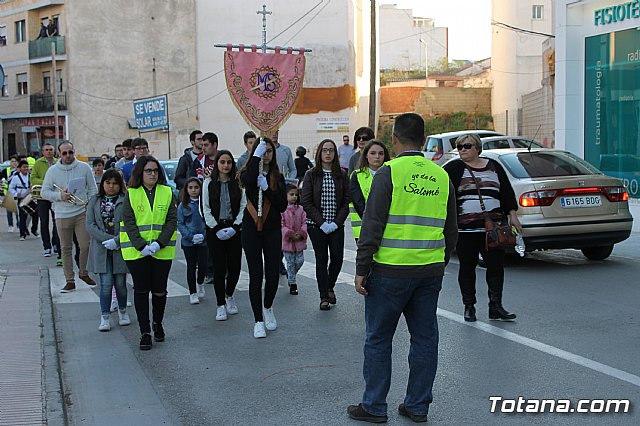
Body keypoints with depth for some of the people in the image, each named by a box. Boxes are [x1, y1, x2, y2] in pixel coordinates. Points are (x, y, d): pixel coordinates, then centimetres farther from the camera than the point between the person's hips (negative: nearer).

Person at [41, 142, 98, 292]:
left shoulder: (84, 167, 3)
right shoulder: (52, 170, 3)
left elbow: (92, 189, 8)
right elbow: (44, 192, 3)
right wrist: (59, 196, -13)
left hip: (82, 213, 0)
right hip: (62, 216, 0)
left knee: (85, 246, -3)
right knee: (66, 249, 4)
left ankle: (83, 273, 22)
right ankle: (70, 281, 11)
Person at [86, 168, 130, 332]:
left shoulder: (126, 201, -2)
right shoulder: (95, 201, 7)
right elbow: (90, 225, -1)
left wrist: (116, 241, -19)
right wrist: (107, 239, -12)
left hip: (121, 249, -1)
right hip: (101, 249, 1)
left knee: (120, 283, 8)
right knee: (106, 283, -4)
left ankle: (122, 311, 30)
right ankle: (105, 317, 5)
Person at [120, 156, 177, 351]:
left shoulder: (167, 193, 5)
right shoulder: (131, 194, 2)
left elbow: (172, 220, 0)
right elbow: (129, 223, -4)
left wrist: (159, 243, -12)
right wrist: (142, 246, -15)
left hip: (162, 251, 1)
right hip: (136, 251, -1)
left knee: (159, 290, 4)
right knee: (141, 290, 2)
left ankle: (158, 324, 29)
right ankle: (145, 332, 9)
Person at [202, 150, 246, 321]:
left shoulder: (238, 182, 2)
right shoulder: (209, 182, 1)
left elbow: (243, 206, 1)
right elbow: (206, 209, 0)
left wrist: (235, 226, -10)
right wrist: (217, 229, -9)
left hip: (234, 229, 1)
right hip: (215, 229, -1)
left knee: (235, 266, 0)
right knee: (219, 267, 0)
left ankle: (229, 295, 28)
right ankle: (221, 304, 10)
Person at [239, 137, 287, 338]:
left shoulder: (278, 177, 8)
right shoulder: (248, 173, 1)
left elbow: (283, 205, -2)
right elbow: (248, 181, -26)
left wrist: (267, 188, -13)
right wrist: (256, 156, -21)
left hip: (272, 230, 2)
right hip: (251, 229, -2)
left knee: (273, 274, 1)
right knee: (256, 275, -2)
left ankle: (268, 308, 30)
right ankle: (258, 320, 8)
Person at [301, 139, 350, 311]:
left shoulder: (342, 175, 4)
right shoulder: (311, 175, 0)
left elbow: (347, 201, 1)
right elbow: (306, 202, -5)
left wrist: (336, 222, -10)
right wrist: (322, 222, -13)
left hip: (336, 225, 2)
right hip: (316, 225, -2)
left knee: (337, 257, -2)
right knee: (321, 259, 0)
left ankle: (330, 286, 26)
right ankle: (324, 297, 9)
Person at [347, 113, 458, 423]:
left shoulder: (389, 172, -8)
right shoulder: (441, 176, 9)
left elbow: (372, 226, -12)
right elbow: (451, 230, 15)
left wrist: (361, 269, -7)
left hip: (390, 270, -5)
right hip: (430, 272, 5)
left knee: (378, 339, 7)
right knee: (425, 339, 12)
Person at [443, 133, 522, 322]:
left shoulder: (494, 167, 12)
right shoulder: (454, 168, 4)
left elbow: (507, 192, 15)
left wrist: (512, 215, 10)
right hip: (465, 228, -2)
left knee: (496, 265, 0)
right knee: (467, 267, 5)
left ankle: (495, 306, 8)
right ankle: (469, 307, 16)